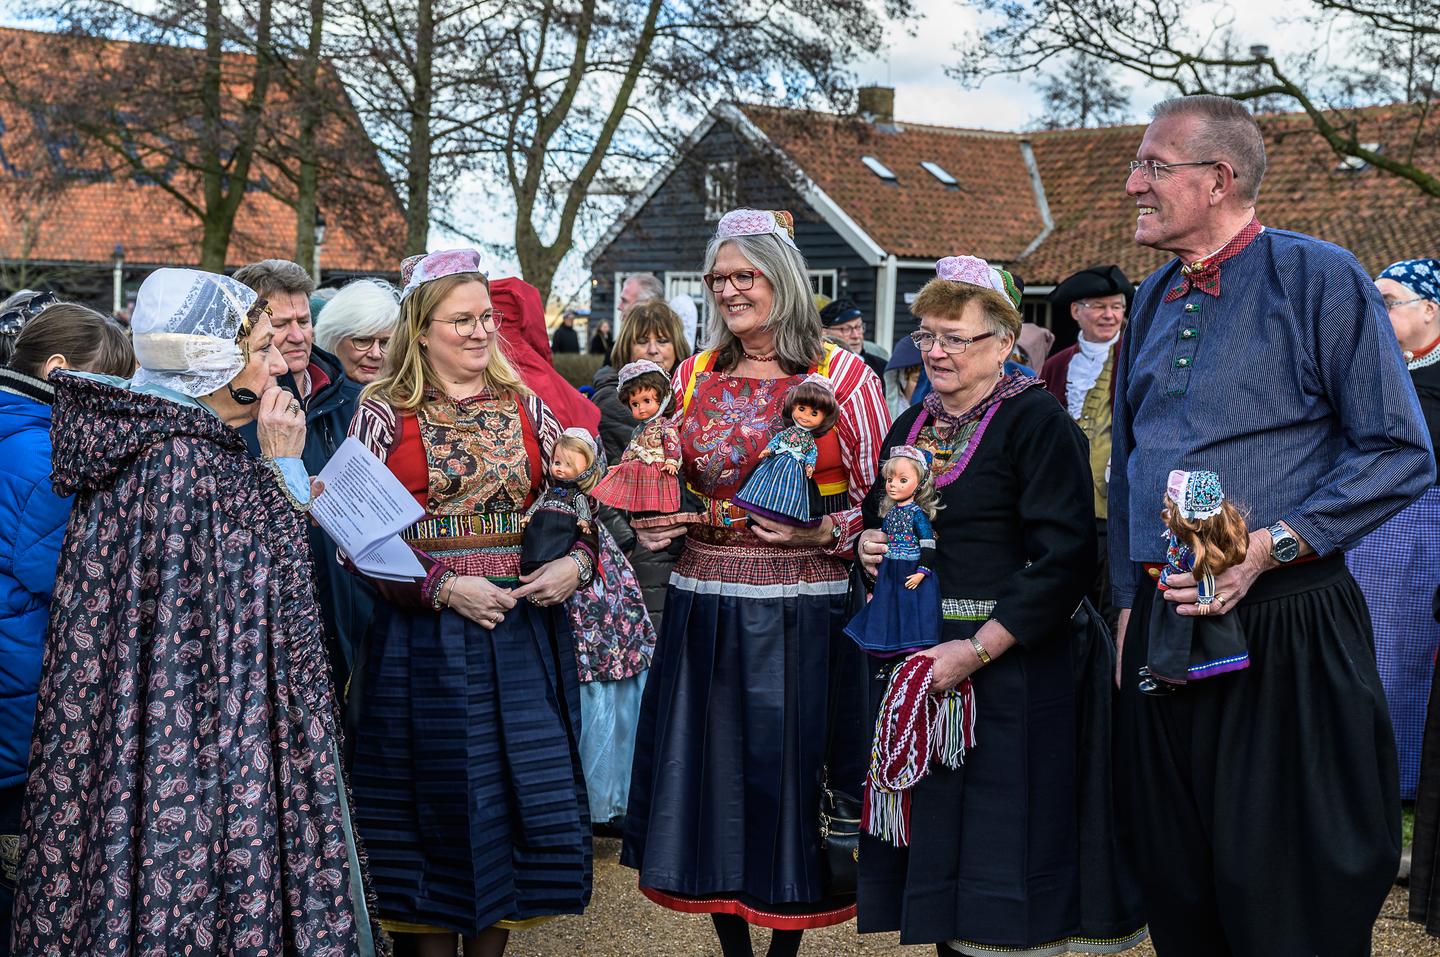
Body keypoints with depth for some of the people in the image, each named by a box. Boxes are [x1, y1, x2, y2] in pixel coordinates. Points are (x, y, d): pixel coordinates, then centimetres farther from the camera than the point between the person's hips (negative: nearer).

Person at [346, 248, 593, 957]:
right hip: (424, 631, -3)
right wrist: (444, 586, -15)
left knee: (522, 788, 5)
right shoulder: (383, 412, -2)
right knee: (439, 795, 2)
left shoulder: (525, 407, 9)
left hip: (523, 631, 4)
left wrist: (576, 563, -5)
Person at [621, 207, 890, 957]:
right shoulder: (692, 377, 9)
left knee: (788, 778, 3)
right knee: (711, 778, 9)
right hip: (703, 610, 4)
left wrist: (822, 532, -18)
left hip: (802, 614, -4)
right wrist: (651, 525, 1)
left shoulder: (842, 376, -4)